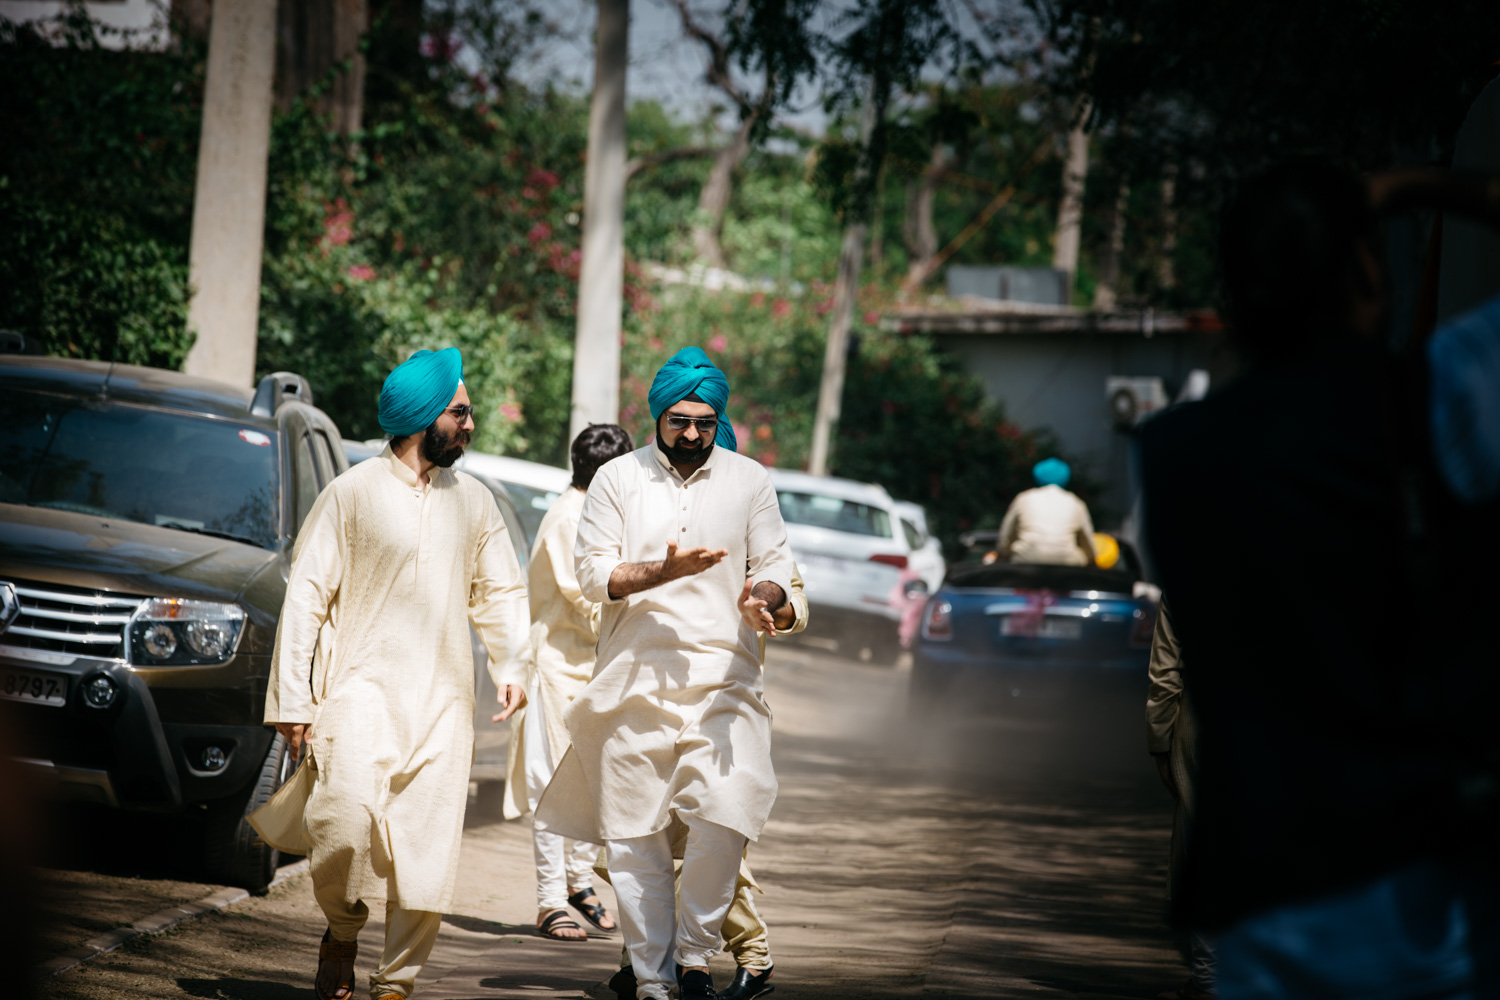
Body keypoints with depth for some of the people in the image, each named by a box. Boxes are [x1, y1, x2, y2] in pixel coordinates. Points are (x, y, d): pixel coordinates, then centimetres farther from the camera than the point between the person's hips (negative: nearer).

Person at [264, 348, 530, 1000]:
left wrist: (509, 664, 2)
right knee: (349, 810, -24)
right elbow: (307, 595, 0)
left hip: (443, 700, 4)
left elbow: (500, 592, 22)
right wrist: (292, 699, -6)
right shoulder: (353, 493, 1)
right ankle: (342, 928, 2)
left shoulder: (473, 500, 15)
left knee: (429, 850, -3)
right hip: (363, 684, -4)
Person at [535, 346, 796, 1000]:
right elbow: (594, 572, 0)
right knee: (635, 834, 2)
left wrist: (763, 597, -17)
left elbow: (775, 564, 7)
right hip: (635, 677, 0)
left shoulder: (748, 481, 9)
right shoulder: (618, 479, 5)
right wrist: (665, 571, -16)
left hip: (723, 680, 0)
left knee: (725, 815, -18)